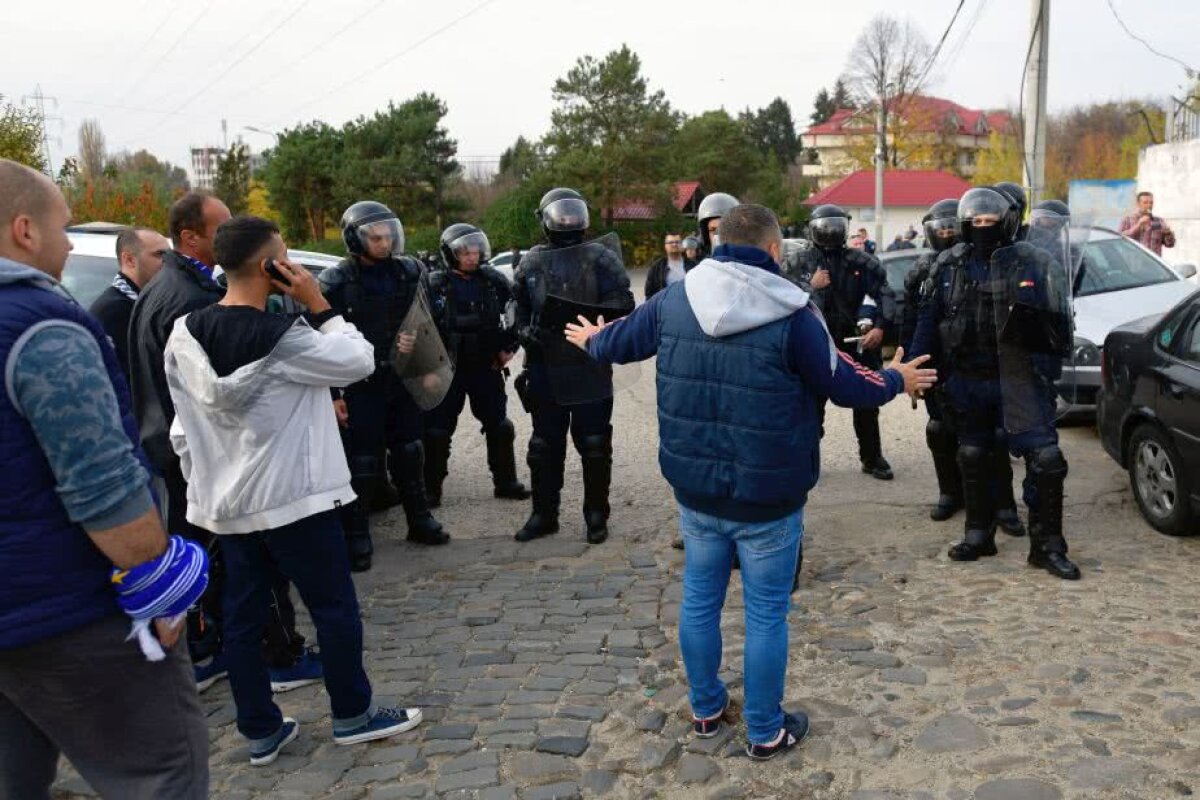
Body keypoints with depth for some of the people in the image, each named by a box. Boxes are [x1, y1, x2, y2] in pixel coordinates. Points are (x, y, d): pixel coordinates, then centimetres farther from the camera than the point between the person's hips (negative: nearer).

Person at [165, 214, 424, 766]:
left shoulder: (184, 335, 0)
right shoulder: (282, 338, -21)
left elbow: (183, 427, 6)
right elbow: (360, 361, -11)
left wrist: (202, 481, 16)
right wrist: (318, 306, -9)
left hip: (224, 501, 7)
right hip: (291, 497, -7)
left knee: (242, 615, 13)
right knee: (334, 606, 9)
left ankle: (261, 732, 23)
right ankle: (353, 715, 22)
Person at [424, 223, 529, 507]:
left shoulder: (494, 281, 3)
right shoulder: (435, 284, -7)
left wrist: (509, 347, 6)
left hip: (487, 366, 3)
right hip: (447, 369, -3)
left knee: (499, 427, 9)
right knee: (438, 430, 2)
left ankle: (505, 482, 23)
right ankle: (431, 489, 13)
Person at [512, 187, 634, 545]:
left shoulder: (601, 258, 0)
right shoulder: (531, 263, 9)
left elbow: (622, 303, -8)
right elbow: (520, 309, 15)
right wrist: (528, 332, -4)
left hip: (591, 368, -3)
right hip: (545, 368, 3)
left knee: (594, 446, 5)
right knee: (544, 446, 11)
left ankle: (596, 515, 18)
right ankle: (544, 514, 23)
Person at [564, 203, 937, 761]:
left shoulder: (674, 301, -2)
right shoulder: (792, 314, -16)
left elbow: (622, 340, 15)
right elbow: (846, 385, -6)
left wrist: (591, 340, 39)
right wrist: (897, 379, 14)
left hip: (694, 489, 5)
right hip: (767, 498, -4)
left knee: (699, 599, 19)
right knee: (766, 613, 9)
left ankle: (706, 709, 37)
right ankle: (765, 732, 24)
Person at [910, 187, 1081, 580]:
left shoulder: (1035, 263, -3)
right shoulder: (949, 264, 5)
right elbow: (928, 321, 9)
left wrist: (1047, 374, -11)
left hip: (1019, 379, -3)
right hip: (967, 381, 3)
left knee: (1045, 458, -9)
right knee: (972, 458, 13)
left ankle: (1047, 545, 4)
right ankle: (978, 534, 29)